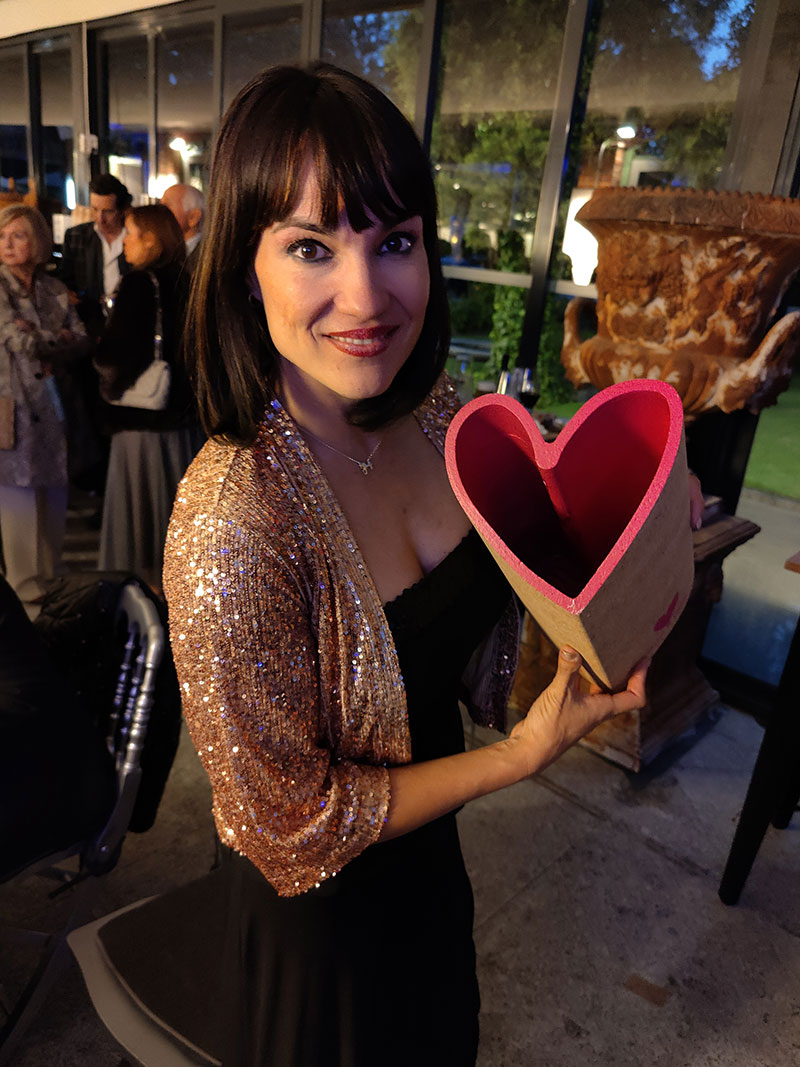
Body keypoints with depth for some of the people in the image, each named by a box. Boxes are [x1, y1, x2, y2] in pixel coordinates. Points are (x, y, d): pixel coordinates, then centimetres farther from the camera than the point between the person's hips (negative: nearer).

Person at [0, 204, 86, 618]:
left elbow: (80, 342, 4)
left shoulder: (55, 290, 10)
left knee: (53, 495, 10)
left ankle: (50, 581, 25)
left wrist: (43, 343, -12)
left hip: (49, 403, 5)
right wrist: (60, 340, -2)